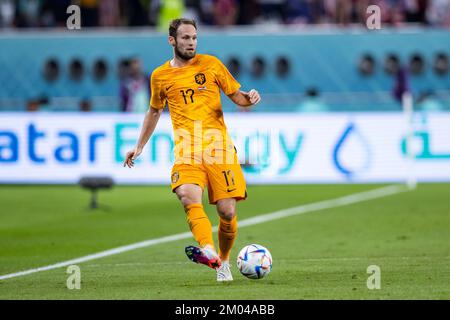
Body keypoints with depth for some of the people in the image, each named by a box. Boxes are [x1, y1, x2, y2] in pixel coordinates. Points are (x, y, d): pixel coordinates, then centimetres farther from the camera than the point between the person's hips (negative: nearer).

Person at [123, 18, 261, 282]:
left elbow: (237, 96, 13)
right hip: (186, 150, 0)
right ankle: (208, 252, -44)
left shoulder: (210, 64, 8)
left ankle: (223, 261, 18)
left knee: (227, 212, -6)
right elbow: (154, 111, 29)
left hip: (219, 146, 0)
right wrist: (139, 147, 30)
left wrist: (249, 98, -10)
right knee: (188, 197, -29)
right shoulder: (161, 76, 13)